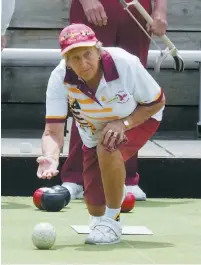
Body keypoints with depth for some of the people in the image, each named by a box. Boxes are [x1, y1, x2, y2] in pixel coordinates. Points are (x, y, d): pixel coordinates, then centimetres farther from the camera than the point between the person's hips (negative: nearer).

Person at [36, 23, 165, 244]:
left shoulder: (125, 64, -34)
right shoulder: (59, 79, -29)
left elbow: (157, 102, -19)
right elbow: (53, 131, -31)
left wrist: (123, 123, -33)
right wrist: (51, 158, -53)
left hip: (139, 119, -3)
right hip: (92, 135, 3)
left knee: (107, 149, -37)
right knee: (94, 206, 3)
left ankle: (112, 221, -18)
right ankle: (99, 219, 45)